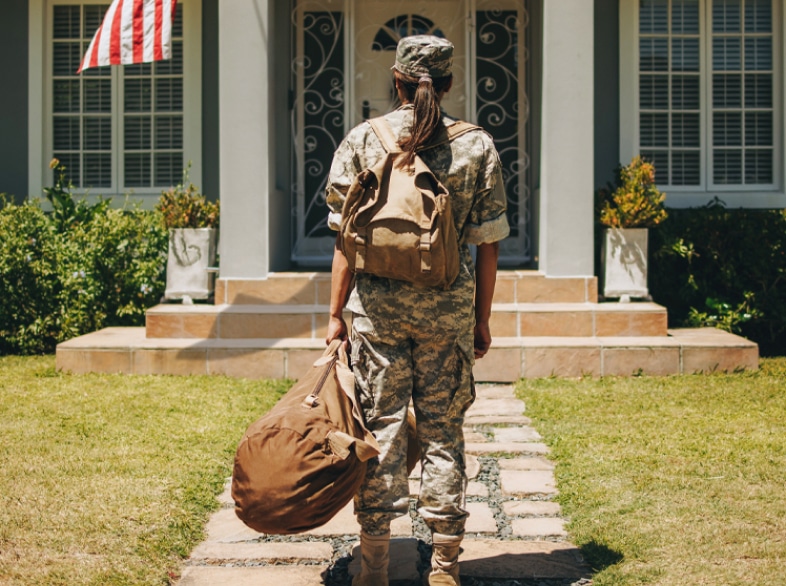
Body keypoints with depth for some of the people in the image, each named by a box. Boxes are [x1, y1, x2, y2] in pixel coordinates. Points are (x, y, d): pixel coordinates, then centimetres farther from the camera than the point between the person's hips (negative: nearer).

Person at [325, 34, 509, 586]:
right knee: (443, 430, 9)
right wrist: (482, 319, 11)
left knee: (381, 427, 6)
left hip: (376, 305, 0)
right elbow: (487, 244, 2)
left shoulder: (361, 141, -1)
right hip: (449, 307, 1)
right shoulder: (478, 146, 1)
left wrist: (336, 314, 5)